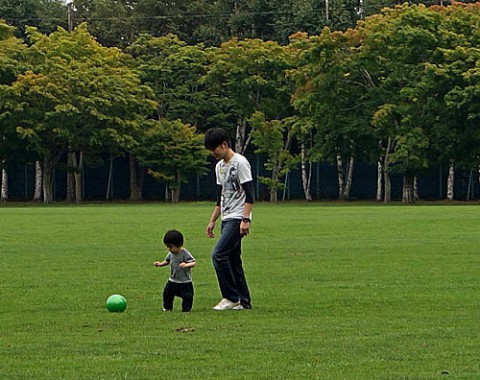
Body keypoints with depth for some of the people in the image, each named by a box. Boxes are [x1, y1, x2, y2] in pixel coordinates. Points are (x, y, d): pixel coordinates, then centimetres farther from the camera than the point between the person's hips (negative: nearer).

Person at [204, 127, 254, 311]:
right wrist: (212, 221, 19)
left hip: (237, 218, -9)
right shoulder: (219, 166, 16)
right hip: (226, 219, 9)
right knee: (232, 259, 8)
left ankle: (231, 297, -11)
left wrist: (245, 219, -22)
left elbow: (249, 194, -16)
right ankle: (243, 301, 12)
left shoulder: (240, 163, -11)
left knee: (218, 254, -17)